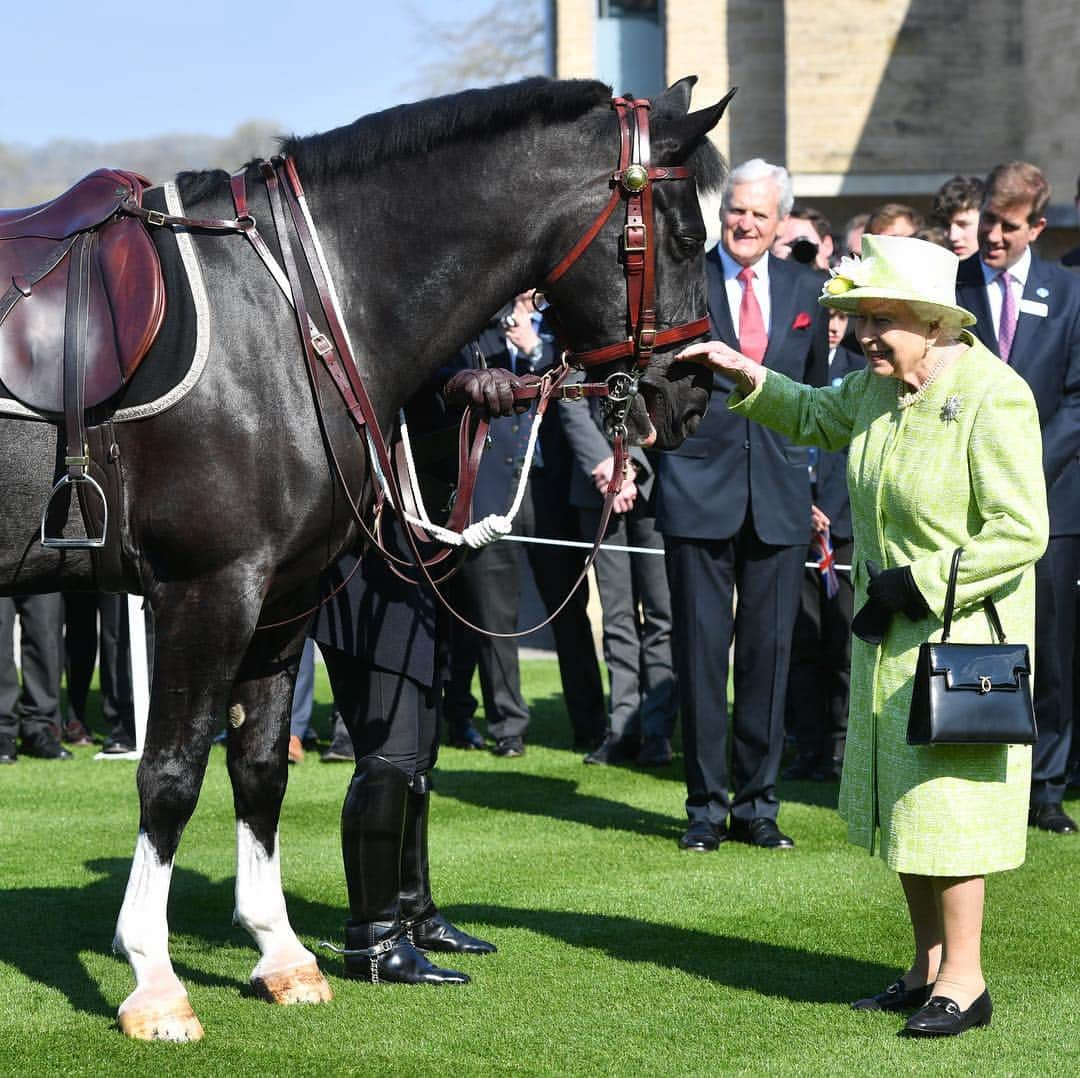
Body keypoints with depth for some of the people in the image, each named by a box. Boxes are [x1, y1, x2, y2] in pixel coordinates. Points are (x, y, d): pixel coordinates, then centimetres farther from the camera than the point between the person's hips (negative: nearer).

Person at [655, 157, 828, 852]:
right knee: (701, 650, 1)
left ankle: (759, 803, 14)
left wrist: (811, 477, 11)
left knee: (770, 650, 5)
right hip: (699, 489, -2)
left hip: (779, 497, 2)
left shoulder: (806, 290, 10)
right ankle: (707, 803, 10)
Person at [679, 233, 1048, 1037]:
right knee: (902, 802, 13)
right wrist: (749, 378, 9)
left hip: (963, 632, -8)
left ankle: (964, 979, 6)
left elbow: (1021, 533, -22)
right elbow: (815, 416, 25)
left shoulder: (994, 398, -19)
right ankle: (929, 968, 24)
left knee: (948, 800, -4)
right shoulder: (880, 389, 4)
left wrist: (922, 581, -23)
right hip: (890, 635, 8)